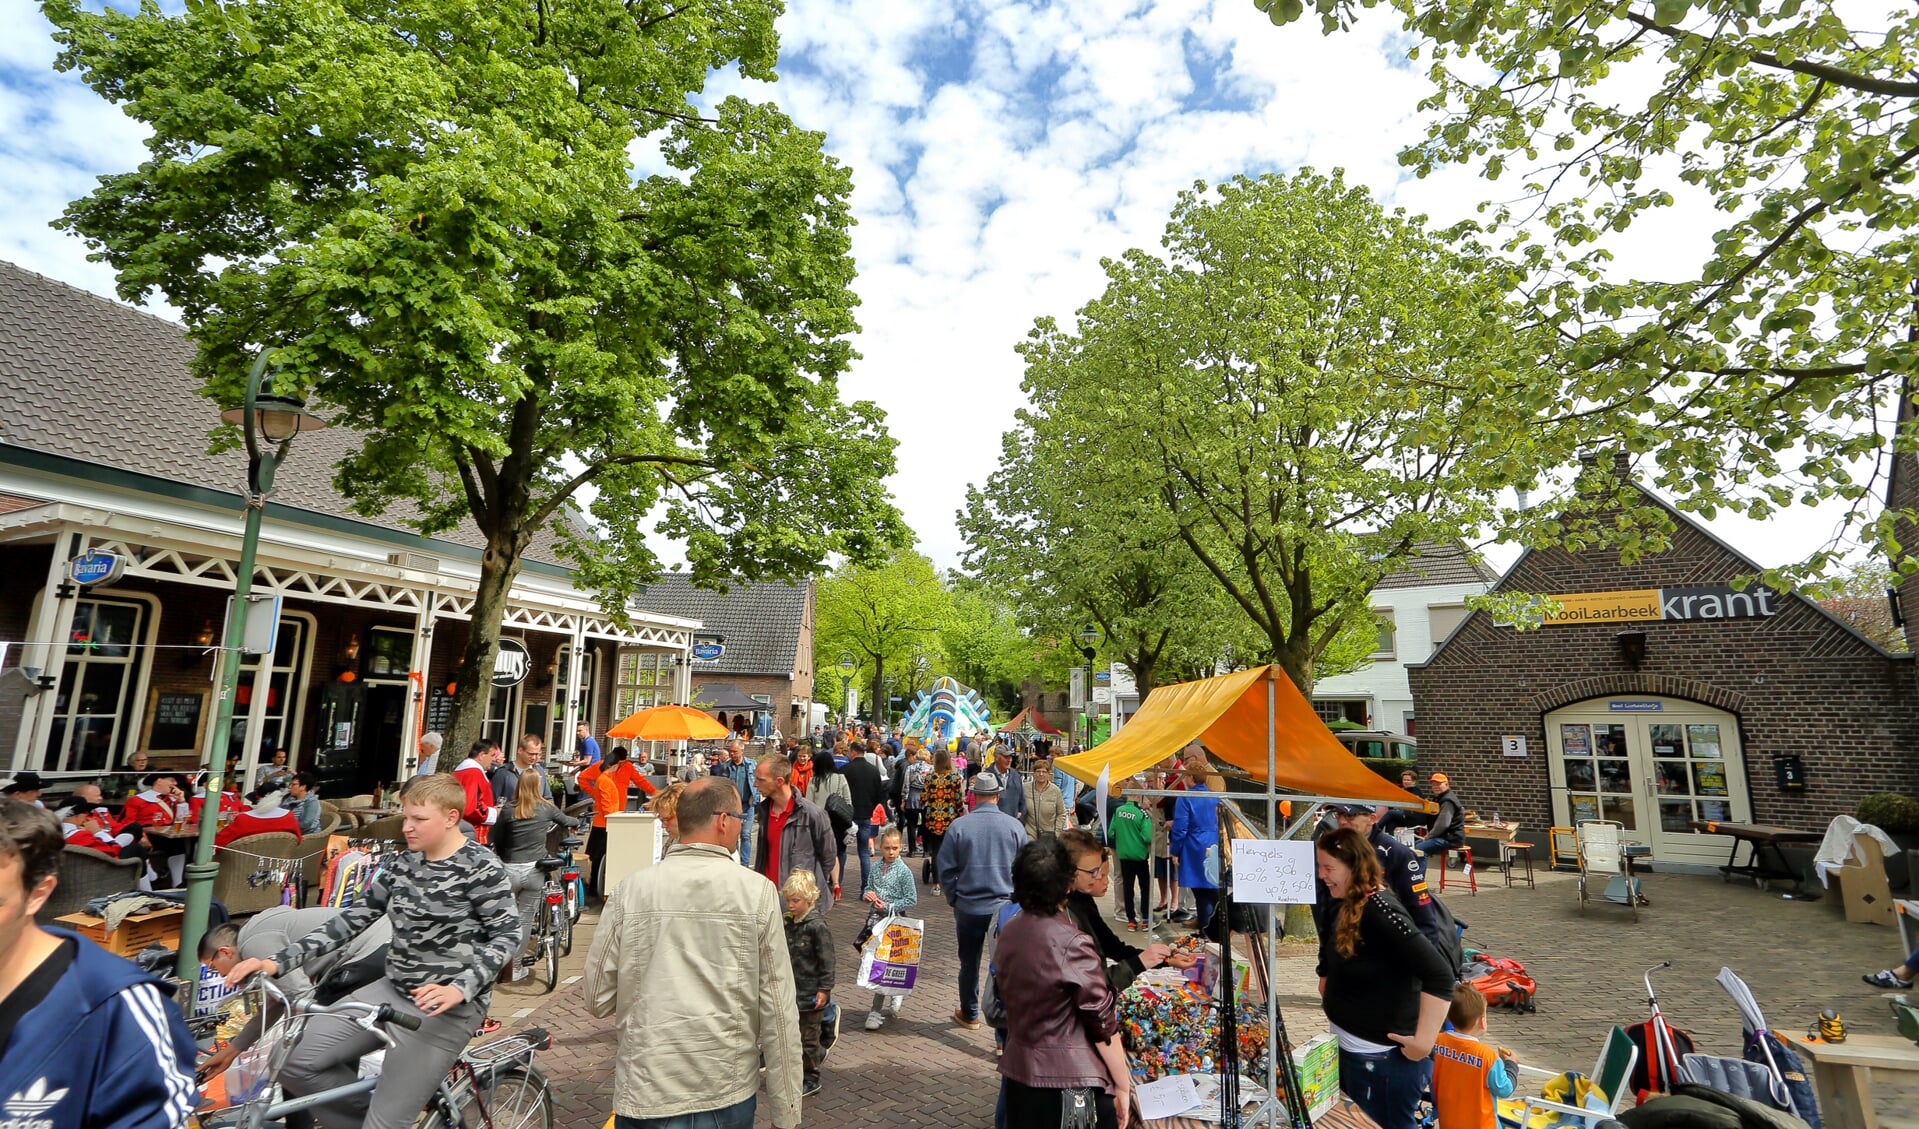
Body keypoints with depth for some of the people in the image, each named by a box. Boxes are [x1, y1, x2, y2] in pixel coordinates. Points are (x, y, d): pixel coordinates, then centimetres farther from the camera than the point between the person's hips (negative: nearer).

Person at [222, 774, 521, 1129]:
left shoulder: (483, 868, -17)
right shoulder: (401, 864, 5)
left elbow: (506, 936, -16)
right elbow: (354, 918, 7)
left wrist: (459, 988, -28)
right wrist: (278, 962, -1)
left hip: (448, 1008, -7)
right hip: (391, 991, 7)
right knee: (294, 1063, -2)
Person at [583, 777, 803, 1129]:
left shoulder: (630, 890, -9)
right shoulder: (758, 892, -12)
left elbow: (597, 999, -2)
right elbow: (778, 1010, -10)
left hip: (646, 1093, 0)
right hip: (730, 1091, 0)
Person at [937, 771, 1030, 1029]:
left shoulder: (959, 825, -8)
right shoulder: (1014, 826, -5)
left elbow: (946, 868, -2)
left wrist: (953, 899, 11)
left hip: (968, 907, 0)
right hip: (1005, 907, 0)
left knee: (969, 962, 16)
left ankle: (969, 1014, 32)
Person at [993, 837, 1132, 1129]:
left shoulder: (1007, 932, -2)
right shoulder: (1071, 943, -22)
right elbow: (1102, 1022, -17)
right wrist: (1123, 1087, -6)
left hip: (1018, 1072, 6)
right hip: (1070, 1079, -6)